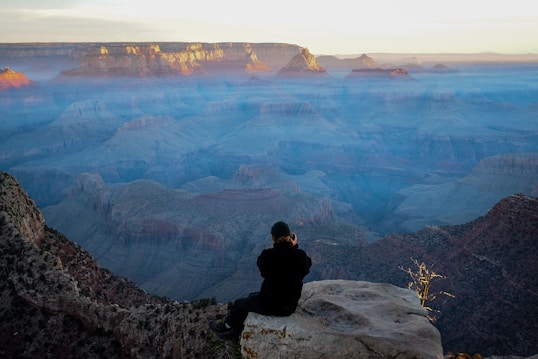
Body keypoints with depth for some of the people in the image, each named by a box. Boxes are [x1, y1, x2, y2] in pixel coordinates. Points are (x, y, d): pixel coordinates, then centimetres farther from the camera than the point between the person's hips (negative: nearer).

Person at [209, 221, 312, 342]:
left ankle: (227, 326, 54)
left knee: (239, 303, 25)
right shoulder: (301, 255, -15)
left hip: (270, 305, -5)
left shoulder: (267, 255, -23)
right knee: (252, 296, 30)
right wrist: (295, 247, 3)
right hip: (290, 305, 5)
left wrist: (276, 246, 0)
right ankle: (234, 333, 42)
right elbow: (307, 267, 8)